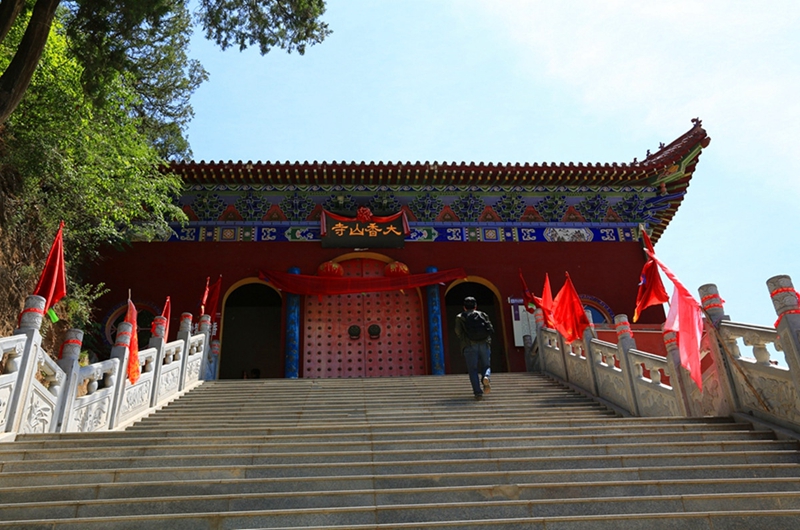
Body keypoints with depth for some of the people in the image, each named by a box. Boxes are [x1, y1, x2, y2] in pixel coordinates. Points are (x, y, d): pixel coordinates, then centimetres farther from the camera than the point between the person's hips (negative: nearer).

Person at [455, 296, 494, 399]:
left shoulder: (460, 317, 14)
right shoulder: (483, 315, 19)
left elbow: (458, 332, 1)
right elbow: (491, 330, 8)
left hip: (470, 345, -1)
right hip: (484, 344, 1)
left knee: (473, 369, 1)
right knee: (486, 366, 13)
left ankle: (478, 392, -10)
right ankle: (486, 376, -19)